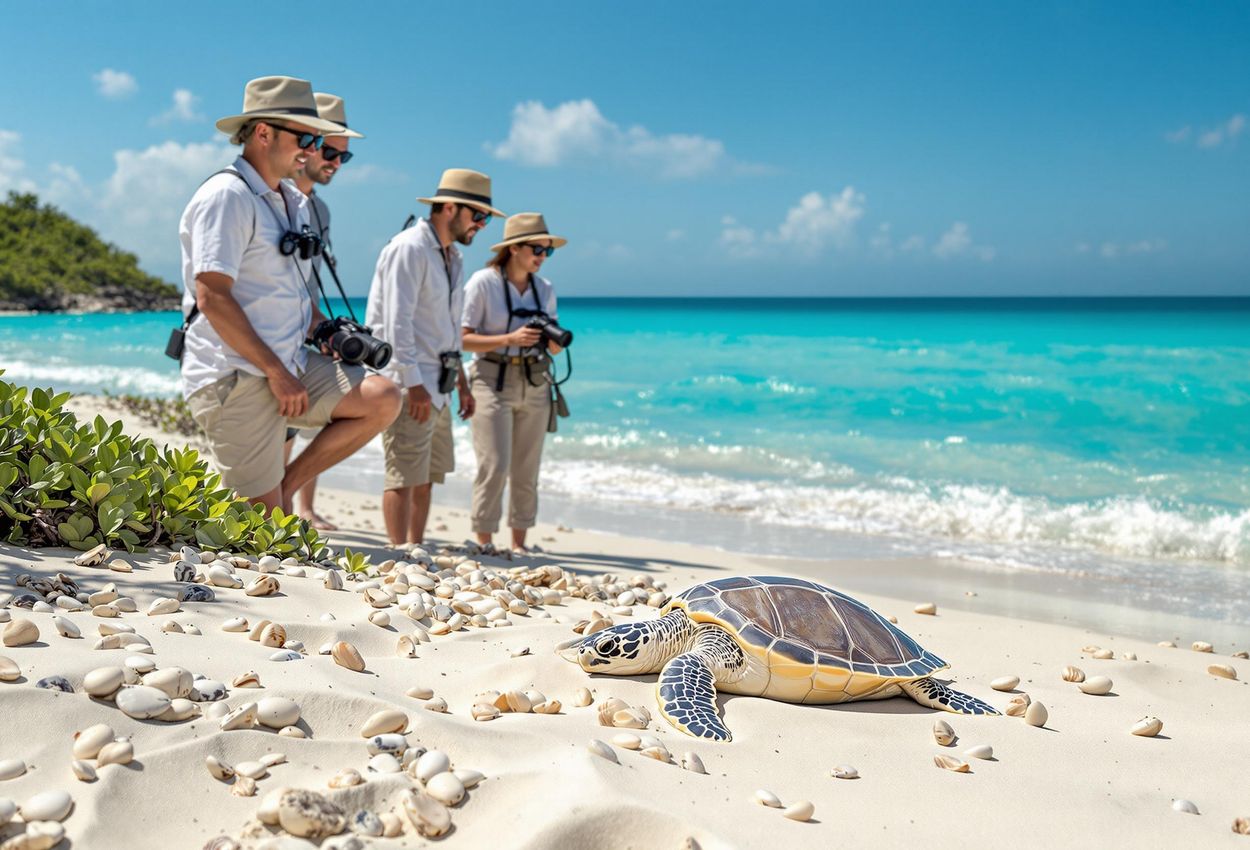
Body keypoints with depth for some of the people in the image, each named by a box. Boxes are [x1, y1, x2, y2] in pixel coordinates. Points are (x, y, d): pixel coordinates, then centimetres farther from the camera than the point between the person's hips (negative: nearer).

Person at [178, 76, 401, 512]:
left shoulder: (294, 203, 17)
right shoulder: (226, 197, -11)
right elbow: (211, 297, -19)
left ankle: (285, 483, 2)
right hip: (234, 378, -8)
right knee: (262, 521, -8)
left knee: (383, 398, -8)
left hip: (289, 367, 8)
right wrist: (276, 373, -19)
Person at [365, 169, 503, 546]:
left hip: (435, 385, 10)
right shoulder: (409, 249, -11)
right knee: (405, 477, -10)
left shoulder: (452, 257, 19)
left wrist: (461, 382, 22)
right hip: (409, 386, -10)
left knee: (427, 476, 12)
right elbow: (397, 322, -18)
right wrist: (413, 384, -23)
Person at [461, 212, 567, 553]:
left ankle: (519, 543, 15)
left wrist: (554, 342, -8)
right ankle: (484, 543, 1)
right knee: (495, 466, -9)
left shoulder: (544, 289, 10)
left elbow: (553, 346, 16)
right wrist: (511, 339, -20)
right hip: (493, 380, -5)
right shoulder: (483, 283, -6)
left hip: (534, 383, 5)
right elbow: (464, 339, -10)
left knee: (527, 469, 6)